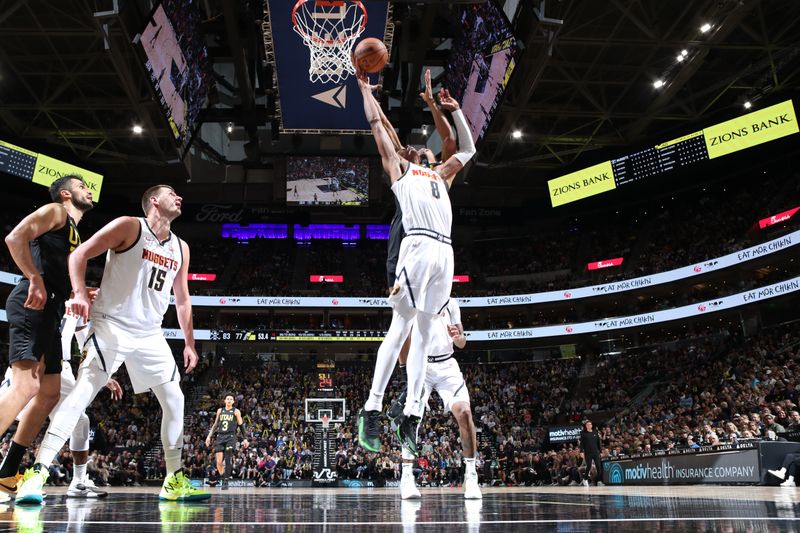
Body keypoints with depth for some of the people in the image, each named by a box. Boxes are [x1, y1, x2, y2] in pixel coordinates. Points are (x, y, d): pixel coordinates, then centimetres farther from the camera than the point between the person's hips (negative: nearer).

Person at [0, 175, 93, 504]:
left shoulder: (75, 233, 29)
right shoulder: (55, 211, 3)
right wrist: (35, 280, -20)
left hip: (49, 311, 10)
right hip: (33, 305, -10)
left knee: (49, 393, 9)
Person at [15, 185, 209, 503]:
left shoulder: (180, 248, 12)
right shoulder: (129, 226, -5)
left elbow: (182, 299, 17)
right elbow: (80, 254, -7)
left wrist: (189, 343, 13)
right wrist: (80, 292, -24)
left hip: (150, 335, 6)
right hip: (111, 326, -6)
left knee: (174, 400, 2)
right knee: (81, 394, -16)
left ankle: (174, 481, 10)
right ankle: (38, 473, -11)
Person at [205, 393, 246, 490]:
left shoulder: (236, 411, 6)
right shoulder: (220, 410, 15)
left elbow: (241, 425, 6)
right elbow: (215, 424, 21)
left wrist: (245, 438, 1)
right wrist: (209, 436, 13)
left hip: (230, 437, -3)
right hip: (220, 437, 3)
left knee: (227, 461, -12)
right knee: (219, 462, -3)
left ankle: (226, 481, -9)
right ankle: (223, 479, 15)